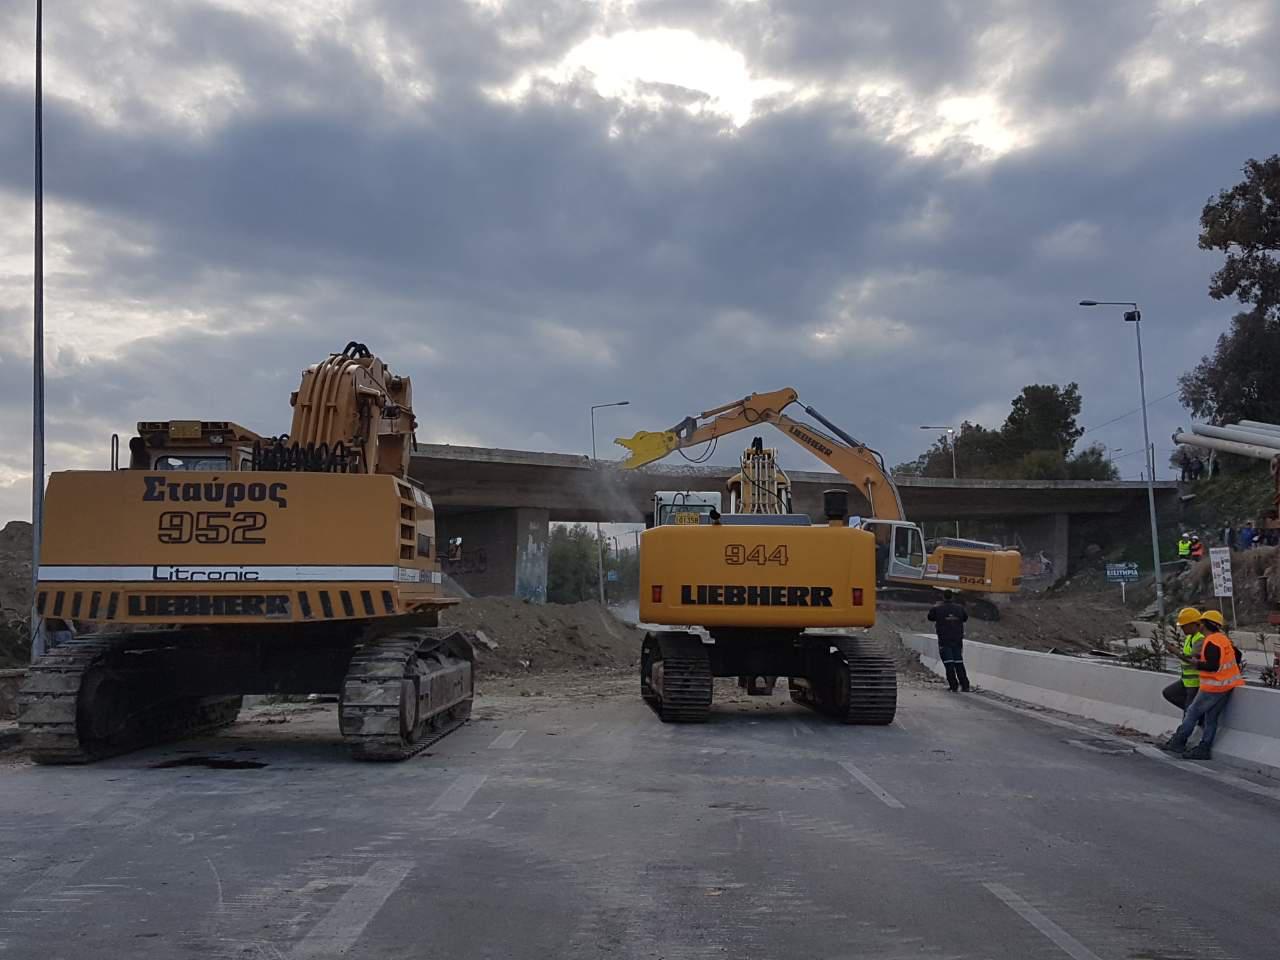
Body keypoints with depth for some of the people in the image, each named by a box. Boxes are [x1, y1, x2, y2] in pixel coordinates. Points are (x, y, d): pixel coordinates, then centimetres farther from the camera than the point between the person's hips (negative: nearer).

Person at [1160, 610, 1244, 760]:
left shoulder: (1212, 642, -19)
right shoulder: (1224, 638, 9)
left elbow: (1213, 666, -26)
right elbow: (1236, 655, 22)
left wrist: (1197, 664, -13)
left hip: (1213, 687, -9)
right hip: (1227, 686, 9)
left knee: (1192, 713, 3)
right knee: (1212, 718, 11)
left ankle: (1178, 742, 9)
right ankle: (1204, 749, 11)